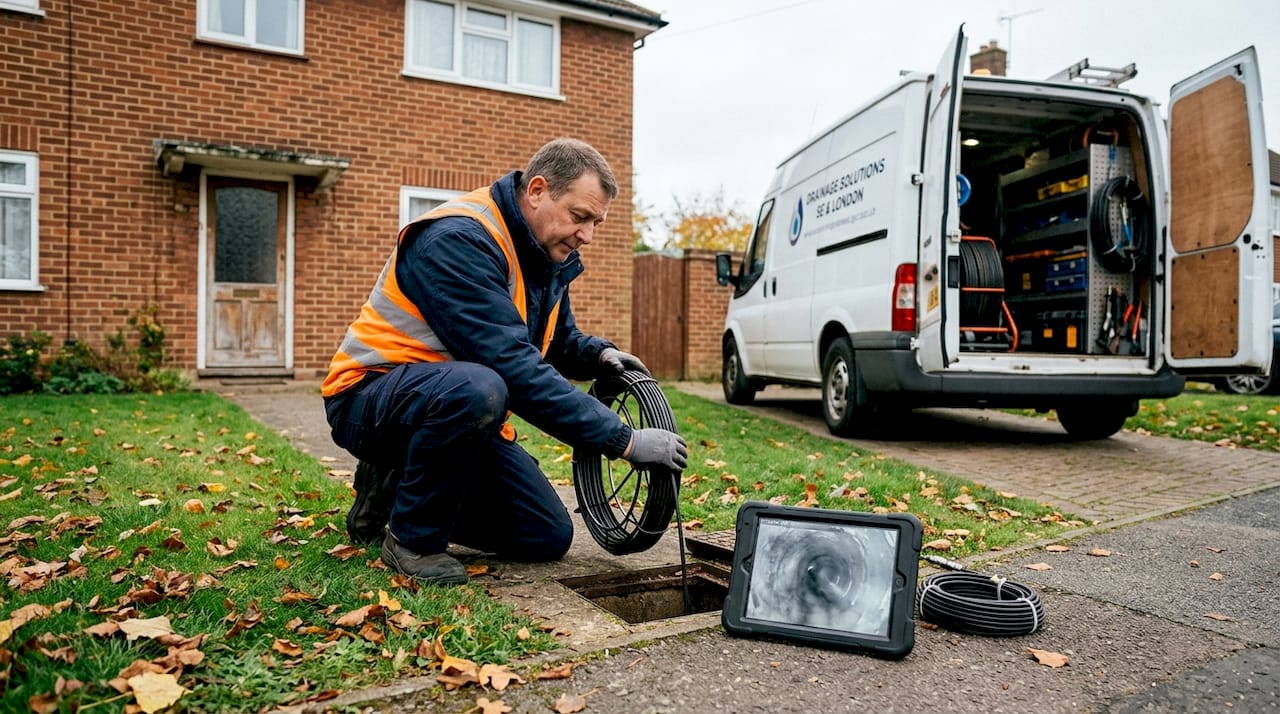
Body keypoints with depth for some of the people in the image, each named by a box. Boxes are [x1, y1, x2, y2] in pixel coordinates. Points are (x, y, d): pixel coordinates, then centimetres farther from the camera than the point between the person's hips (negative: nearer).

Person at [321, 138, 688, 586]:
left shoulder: (548, 254, 3)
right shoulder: (460, 239, -25)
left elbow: (558, 339, 18)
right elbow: (514, 367, -33)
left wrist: (600, 354, -6)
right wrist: (624, 440, -33)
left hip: (458, 406, 8)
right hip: (373, 394, -8)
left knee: (549, 537, 1)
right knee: (476, 389, -41)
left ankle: (400, 487, 15)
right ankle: (412, 537, -14)